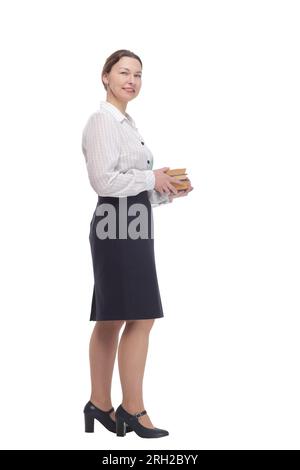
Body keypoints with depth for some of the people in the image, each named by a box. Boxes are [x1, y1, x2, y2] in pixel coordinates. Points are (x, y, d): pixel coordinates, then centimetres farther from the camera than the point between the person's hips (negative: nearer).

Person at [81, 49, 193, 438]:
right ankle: (132, 409, -1)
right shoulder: (102, 121, -9)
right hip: (117, 225, -9)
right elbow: (103, 180, -20)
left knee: (110, 320, 11)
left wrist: (169, 191, 8)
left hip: (131, 226, 10)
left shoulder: (126, 123, 21)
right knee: (140, 318, -9)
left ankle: (100, 404, 19)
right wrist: (152, 178, -11)